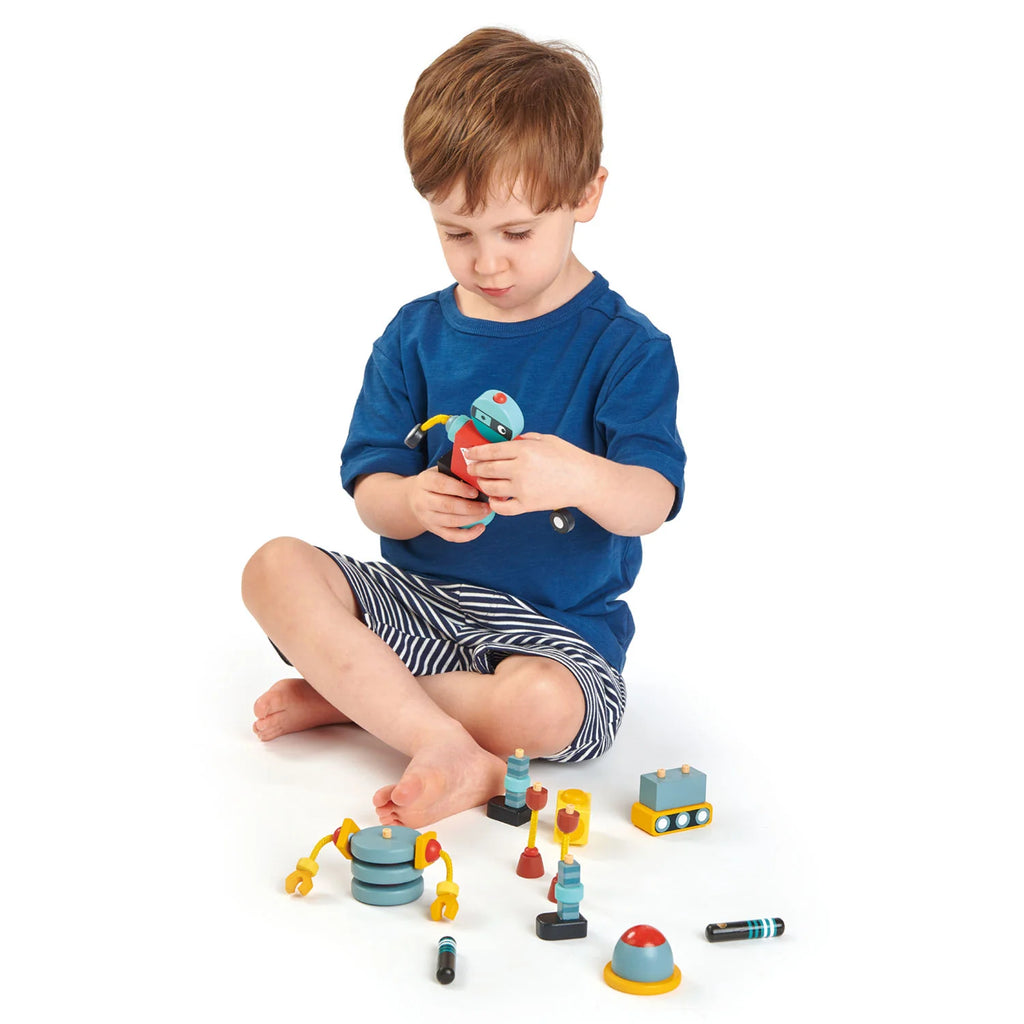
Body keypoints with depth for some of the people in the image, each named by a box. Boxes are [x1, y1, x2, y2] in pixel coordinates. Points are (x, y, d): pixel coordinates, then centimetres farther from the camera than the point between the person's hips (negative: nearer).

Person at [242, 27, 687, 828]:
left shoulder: (625, 346, -6)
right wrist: (414, 502, -27)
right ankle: (446, 745, -30)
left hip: (555, 624, -3)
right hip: (418, 597, 4)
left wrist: (579, 477, -41)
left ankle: (354, 693, -13)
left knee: (546, 708, -37)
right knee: (277, 568, -21)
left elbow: (652, 502, -16)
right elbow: (370, 495, 0)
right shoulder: (414, 337, 4)